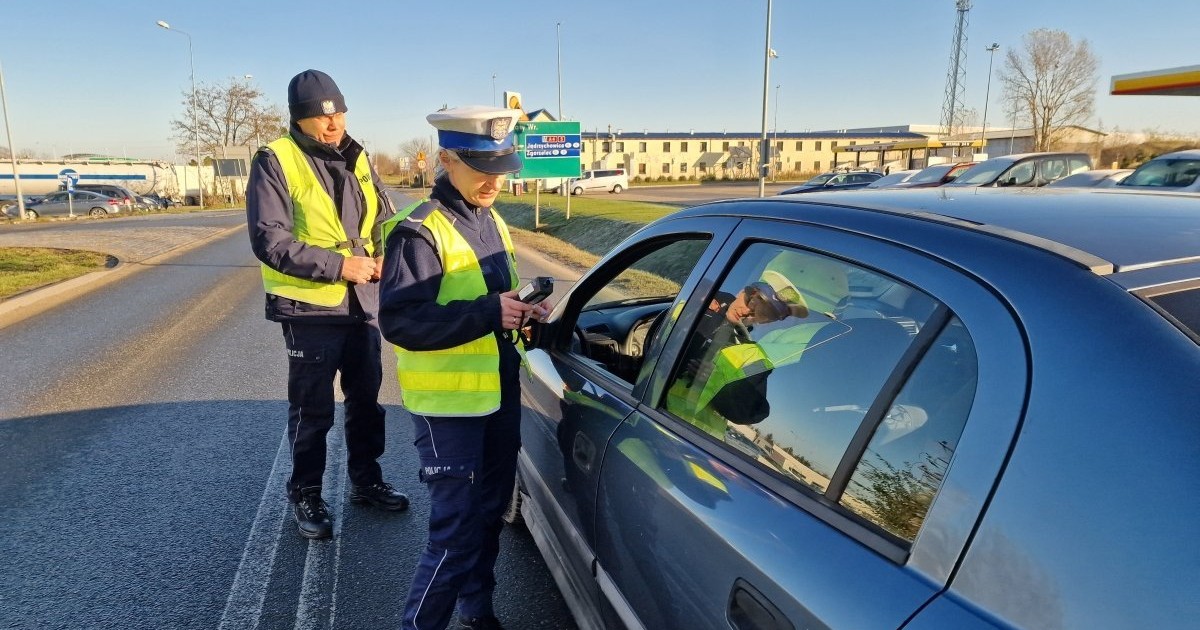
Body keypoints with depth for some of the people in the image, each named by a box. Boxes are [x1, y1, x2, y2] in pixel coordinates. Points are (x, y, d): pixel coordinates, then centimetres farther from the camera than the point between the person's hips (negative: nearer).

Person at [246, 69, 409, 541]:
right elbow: (269, 241, -17)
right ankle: (306, 495, 25)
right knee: (312, 411, 6)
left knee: (366, 400, 17)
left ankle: (365, 480, 35)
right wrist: (338, 265, -22)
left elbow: (385, 219, 14)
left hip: (362, 304, 6)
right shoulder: (276, 161, -10)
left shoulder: (356, 159, 9)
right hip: (310, 308, -6)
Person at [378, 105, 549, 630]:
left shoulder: (491, 221, 11)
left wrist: (521, 309, -1)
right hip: (448, 404, -8)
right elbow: (398, 321, -24)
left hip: (499, 395, 8)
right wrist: (489, 313, -30)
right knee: (455, 532, -3)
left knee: (489, 514, 20)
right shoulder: (418, 231, -16)